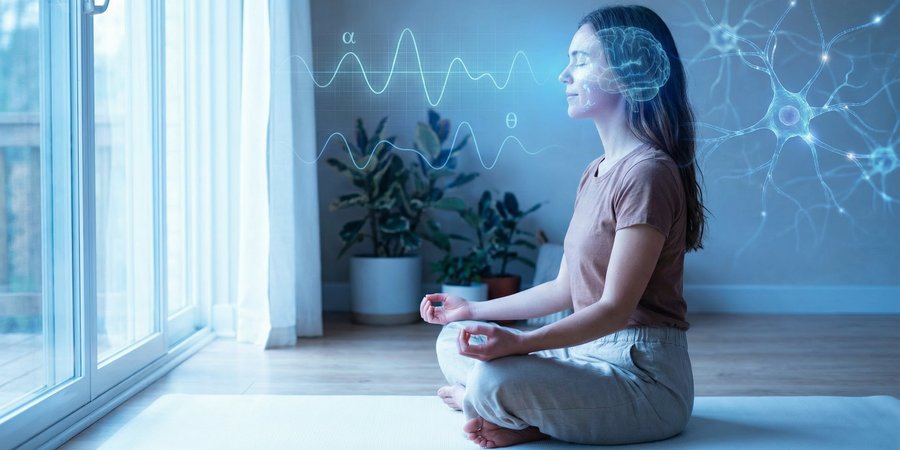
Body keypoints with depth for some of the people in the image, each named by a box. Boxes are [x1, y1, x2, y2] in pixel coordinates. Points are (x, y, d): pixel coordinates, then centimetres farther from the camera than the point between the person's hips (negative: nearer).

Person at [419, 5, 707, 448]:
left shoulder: (648, 173, -18)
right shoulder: (595, 173, 12)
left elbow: (615, 309, -21)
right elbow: (565, 289, 15)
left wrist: (517, 343, -32)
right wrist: (473, 309, 19)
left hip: (644, 374, -10)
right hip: (587, 352, 10)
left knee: (494, 382, -32)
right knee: (453, 341, 10)